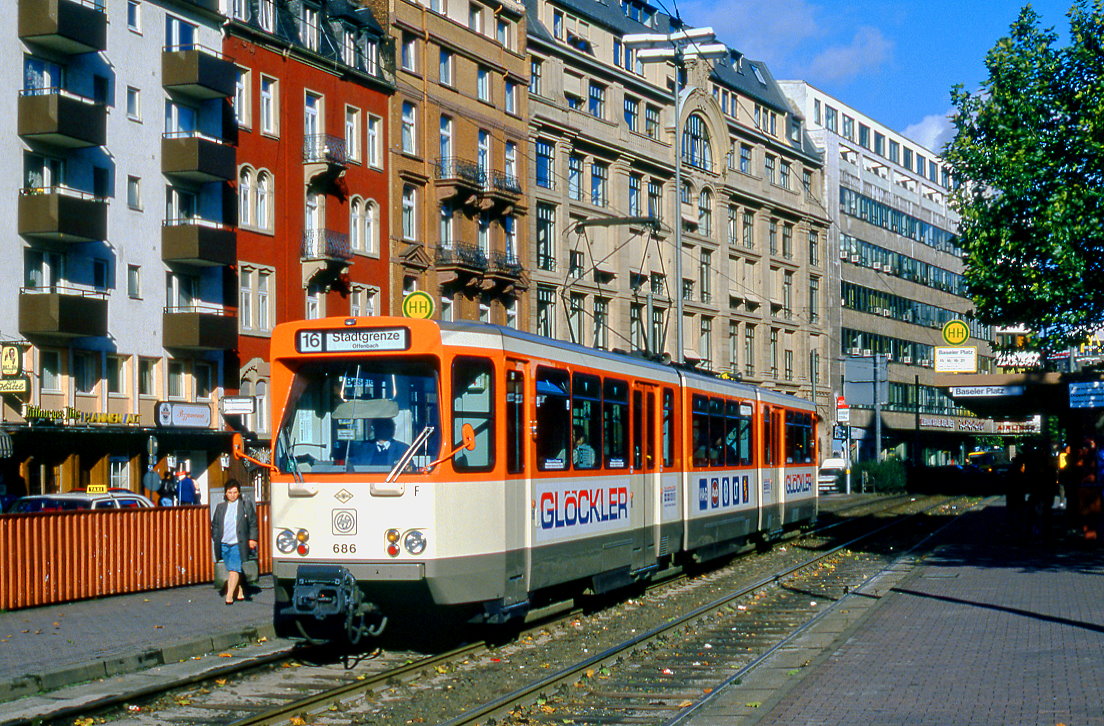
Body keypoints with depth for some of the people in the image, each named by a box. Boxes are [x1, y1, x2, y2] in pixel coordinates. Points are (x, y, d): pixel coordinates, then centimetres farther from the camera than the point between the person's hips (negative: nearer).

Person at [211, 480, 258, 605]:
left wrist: (252, 539, -3)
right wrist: (215, 539, 7)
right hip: (224, 544, 4)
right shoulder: (220, 507, 12)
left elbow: (253, 523, 4)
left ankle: (230, 595, -15)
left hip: (238, 544, -4)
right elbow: (215, 525, 15)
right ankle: (240, 592, 19)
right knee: (231, 570, 9)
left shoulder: (246, 505, 4)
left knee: (234, 569, -13)